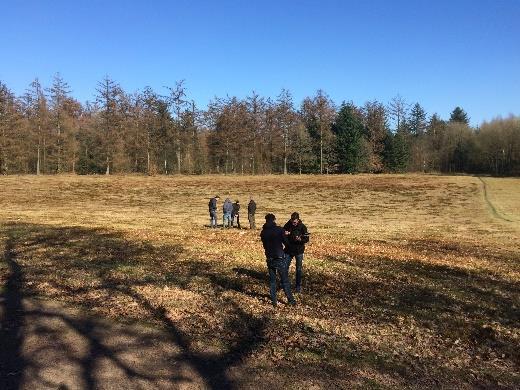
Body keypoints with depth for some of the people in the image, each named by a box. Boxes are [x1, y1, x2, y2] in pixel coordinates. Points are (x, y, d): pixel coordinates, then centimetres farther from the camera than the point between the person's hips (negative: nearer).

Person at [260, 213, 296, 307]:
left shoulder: (263, 232, 3)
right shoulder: (279, 229, -10)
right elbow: (285, 241, -4)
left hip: (269, 259, 4)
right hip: (280, 258, -4)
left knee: (272, 280, 14)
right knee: (285, 280, 6)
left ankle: (274, 301, 15)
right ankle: (290, 300, 12)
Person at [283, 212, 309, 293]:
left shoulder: (302, 227, -13)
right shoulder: (287, 225, -7)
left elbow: (306, 239, -12)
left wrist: (300, 239, -32)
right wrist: (285, 234, -21)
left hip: (299, 250, -2)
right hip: (288, 250, 2)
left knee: (299, 269, 5)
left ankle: (298, 286, 19)